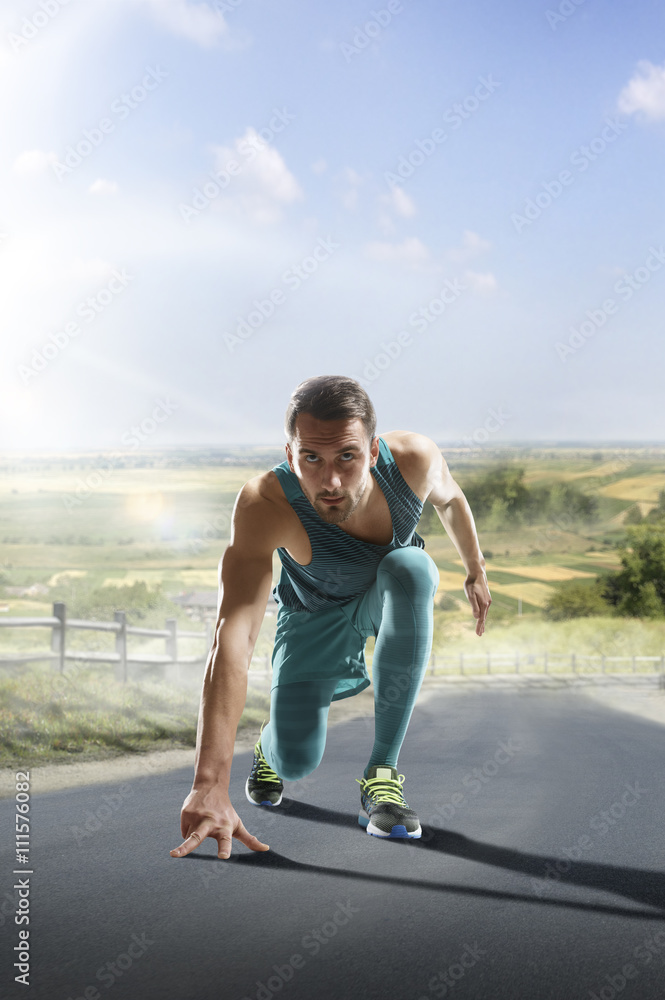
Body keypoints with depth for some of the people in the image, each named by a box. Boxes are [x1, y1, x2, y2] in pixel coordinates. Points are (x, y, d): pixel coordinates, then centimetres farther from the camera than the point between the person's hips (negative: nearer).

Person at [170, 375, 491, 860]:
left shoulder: (415, 459, -32)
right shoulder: (264, 505, -41)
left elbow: (450, 498, -4)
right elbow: (234, 635, -51)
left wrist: (476, 571, 11)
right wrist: (210, 784, -59)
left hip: (392, 597, 2)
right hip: (315, 615, -1)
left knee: (411, 566, -34)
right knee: (297, 761, -18)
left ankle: (383, 772, -23)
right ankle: (270, 743, 26)